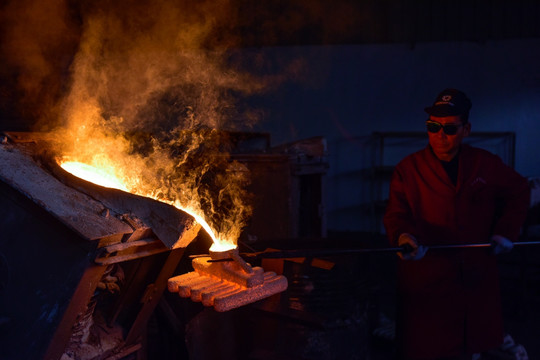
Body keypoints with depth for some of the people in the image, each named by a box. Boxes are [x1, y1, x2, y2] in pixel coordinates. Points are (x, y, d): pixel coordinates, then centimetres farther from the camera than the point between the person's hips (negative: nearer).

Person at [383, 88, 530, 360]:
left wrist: (506, 231, 10)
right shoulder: (408, 169, -1)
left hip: (477, 283, 3)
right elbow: (396, 213, -8)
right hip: (426, 284, -2)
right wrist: (403, 236, -29)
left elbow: (518, 191, 21)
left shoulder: (487, 165, 6)